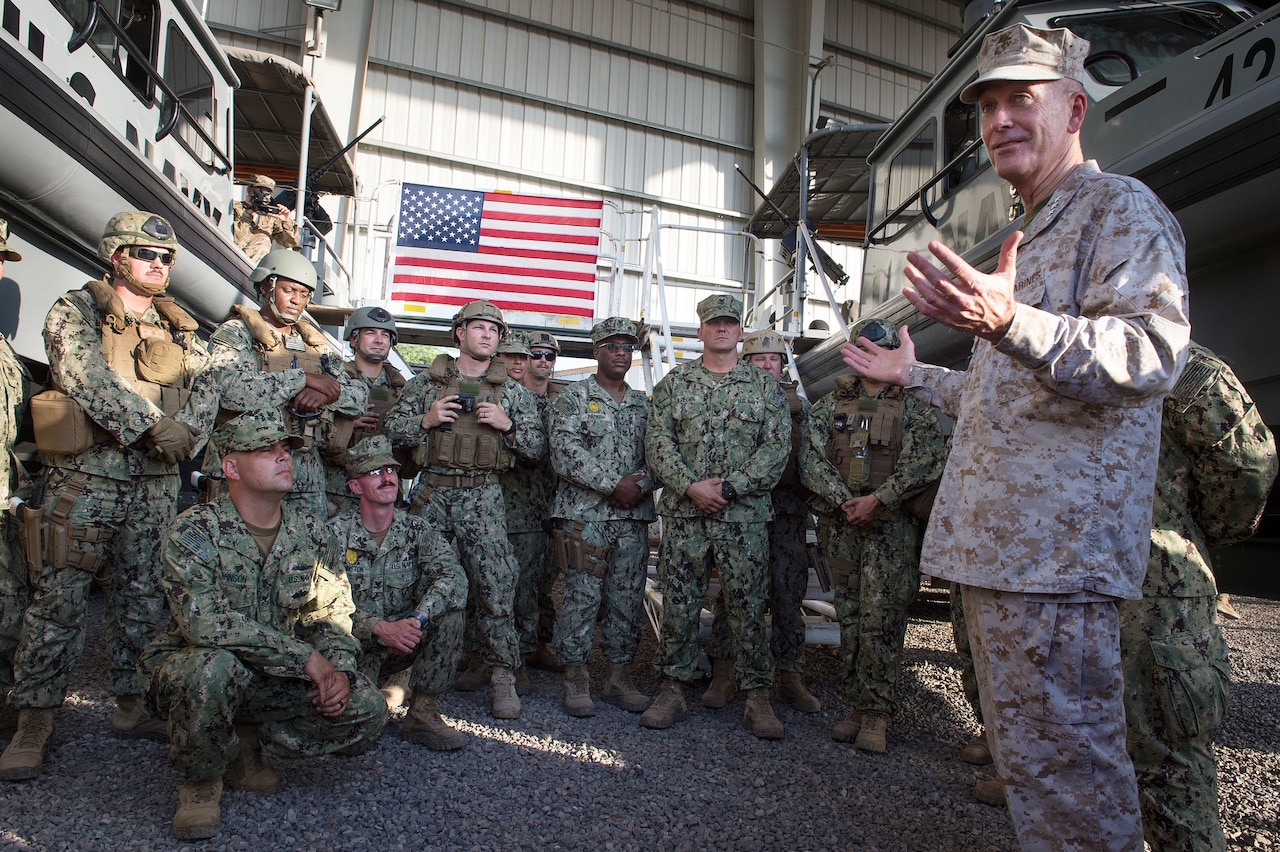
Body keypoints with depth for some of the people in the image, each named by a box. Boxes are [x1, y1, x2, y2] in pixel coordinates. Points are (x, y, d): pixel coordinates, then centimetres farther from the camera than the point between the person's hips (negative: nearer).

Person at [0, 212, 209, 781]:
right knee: (59, 600, -1)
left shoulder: (176, 327, 16)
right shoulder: (75, 312, 0)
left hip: (155, 485, 5)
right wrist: (154, 424, -23)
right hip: (83, 479, -4)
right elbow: (91, 379, -15)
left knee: (144, 601, 10)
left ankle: (131, 706, 24)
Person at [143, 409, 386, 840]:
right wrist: (305, 656, -28)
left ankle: (245, 742, 9)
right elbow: (206, 623, -28)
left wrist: (339, 669, -15)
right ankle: (200, 780, -7)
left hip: (279, 679, 4)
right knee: (214, 667, -39)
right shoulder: (193, 532, -14)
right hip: (194, 668, -4)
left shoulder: (308, 527, 1)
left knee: (368, 710, -14)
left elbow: (333, 611, 5)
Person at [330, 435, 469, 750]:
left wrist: (417, 618, -34)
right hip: (356, 645, -2)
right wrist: (380, 628, -30)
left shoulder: (416, 529, -1)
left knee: (450, 612, -24)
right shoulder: (336, 534, -7)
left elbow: (453, 575, -18)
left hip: (406, 638, 3)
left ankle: (422, 714, -13)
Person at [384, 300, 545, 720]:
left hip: (483, 499, -1)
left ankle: (502, 674, 3)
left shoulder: (512, 391, 11)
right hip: (431, 494, 1)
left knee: (496, 585, -7)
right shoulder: (426, 381, 10)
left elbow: (538, 446, 8)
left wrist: (507, 425, -9)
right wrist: (426, 420, -9)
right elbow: (392, 427, 9)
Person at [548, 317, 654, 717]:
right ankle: (576, 678, 9)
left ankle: (617, 676, 19)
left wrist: (640, 485, -10)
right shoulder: (573, 397, 3)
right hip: (584, 514, -4)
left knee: (627, 599, 7)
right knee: (582, 597, -2)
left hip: (633, 517, 5)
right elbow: (565, 454, -10)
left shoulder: (644, 404, 17)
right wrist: (613, 486, -15)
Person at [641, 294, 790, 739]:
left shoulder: (765, 386, 8)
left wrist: (729, 487, -12)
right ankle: (672, 691, 17)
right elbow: (658, 443, 1)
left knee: (747, 606, 3)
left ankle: (757, 698, 13)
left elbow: (776, 447, -1)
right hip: (683, 514, 1)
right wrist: (692, 487, -12)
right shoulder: (673, 384, 9)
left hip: (745, 515, -1)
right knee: (679, 604, 6)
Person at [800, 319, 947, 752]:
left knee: (881, 619, -7)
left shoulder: (915, 406, 4)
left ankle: (876, 714, 4)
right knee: (850, 619, 7)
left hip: (893, 525, -3)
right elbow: (811, 457, 1)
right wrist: (843, 501, -12)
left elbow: (927, 462, -8)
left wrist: (877, 500, -15)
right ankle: (856, 707, 17)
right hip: (841, 524, 3)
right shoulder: (831, 403, 12)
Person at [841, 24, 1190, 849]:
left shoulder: (1120, 207, -4)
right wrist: (913, 374, 35)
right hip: (998, 542, 10)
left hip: (1056, 543, -10)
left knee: (1062, 760, -4)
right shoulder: (1027, 240, 25)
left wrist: (1009, 323, -37)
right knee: (1027, 751, 18)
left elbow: (1151, 353, -22)